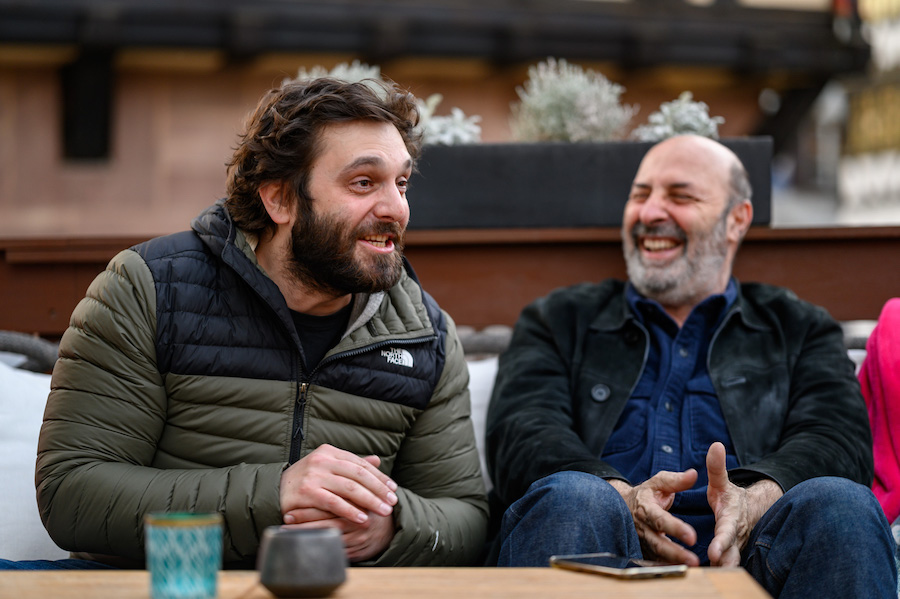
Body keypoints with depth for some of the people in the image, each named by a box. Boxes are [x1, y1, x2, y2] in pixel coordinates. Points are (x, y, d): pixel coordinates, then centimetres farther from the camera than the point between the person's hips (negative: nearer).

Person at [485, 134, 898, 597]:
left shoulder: (800, 330, 25)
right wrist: (621, 499, -17)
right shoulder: (559, 321, 25)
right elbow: (522, 433, 6)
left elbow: (837, 438, 5)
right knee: (569, 498, -35)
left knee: (841, 504, -32)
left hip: (742, 557, 1)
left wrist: (754, 500, -20)